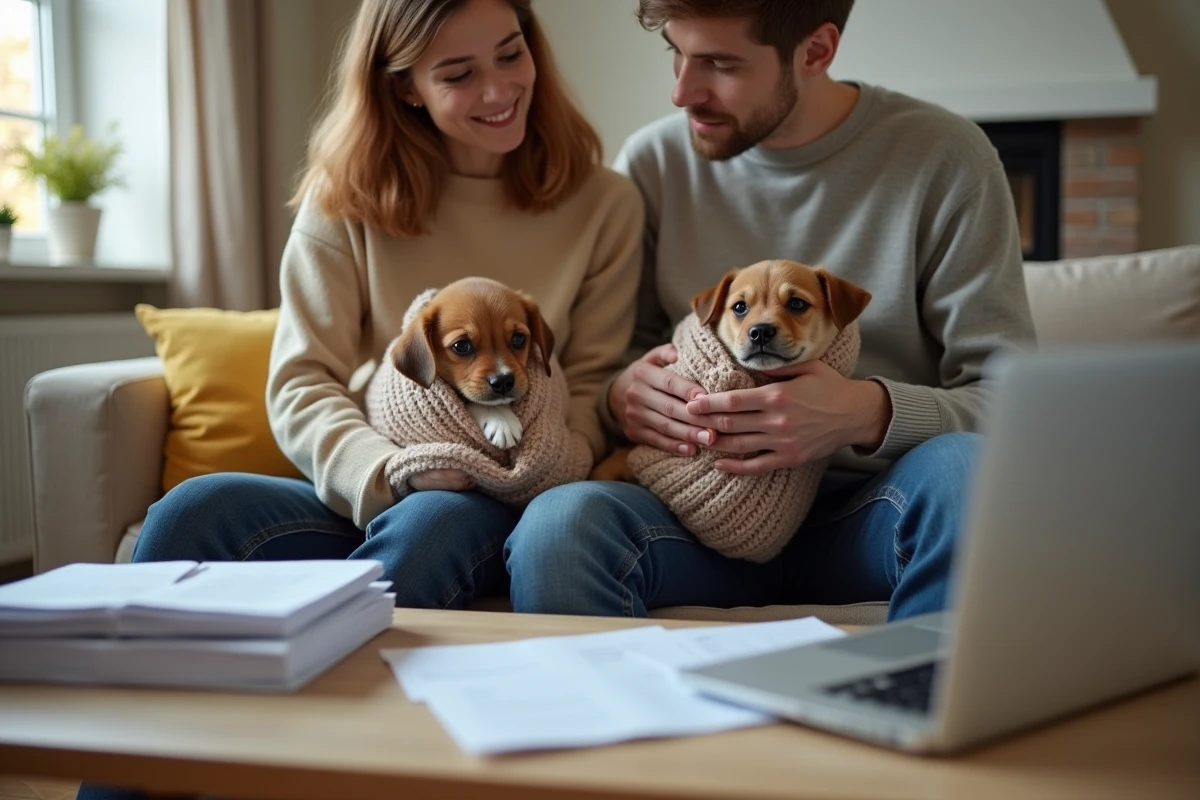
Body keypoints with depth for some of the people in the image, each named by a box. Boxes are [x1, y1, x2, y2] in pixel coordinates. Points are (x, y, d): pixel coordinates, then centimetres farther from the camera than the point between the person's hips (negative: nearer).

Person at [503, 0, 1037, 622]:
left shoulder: (943, 158, -3)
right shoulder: (654, 161, 5)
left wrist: (872, 412, -24)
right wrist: (618, 394, -13)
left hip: (866, 515, 0)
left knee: (961, 466, -34)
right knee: (562, 520, -31)